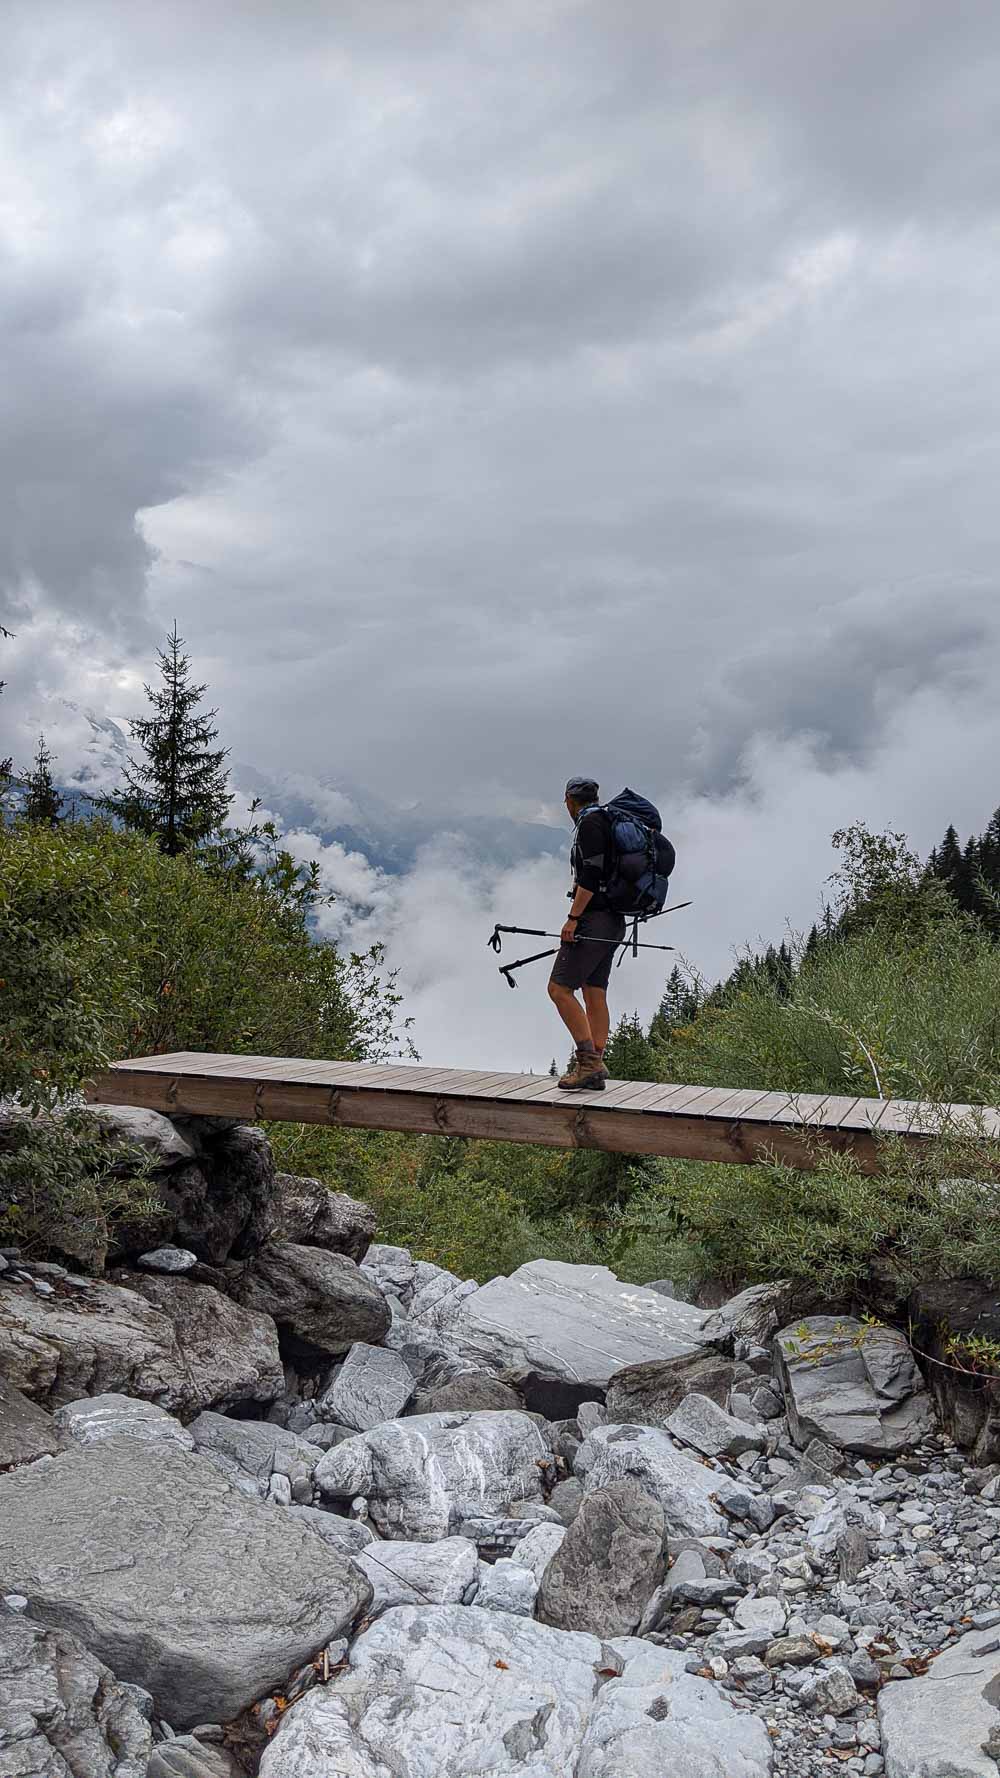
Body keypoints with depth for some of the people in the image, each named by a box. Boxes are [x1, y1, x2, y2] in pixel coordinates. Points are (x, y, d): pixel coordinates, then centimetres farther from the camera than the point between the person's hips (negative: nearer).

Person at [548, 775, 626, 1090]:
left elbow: (591, 875, -20)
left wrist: (573, 918, -20)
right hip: (612, 922, 10)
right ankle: (594, 1069, 8)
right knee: (595, 994, 8)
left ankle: (588, 1060, -16)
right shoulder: (607, 822, 21)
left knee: (559, 988, -12)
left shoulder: (589, 823, -9)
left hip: (593, 920, -10)